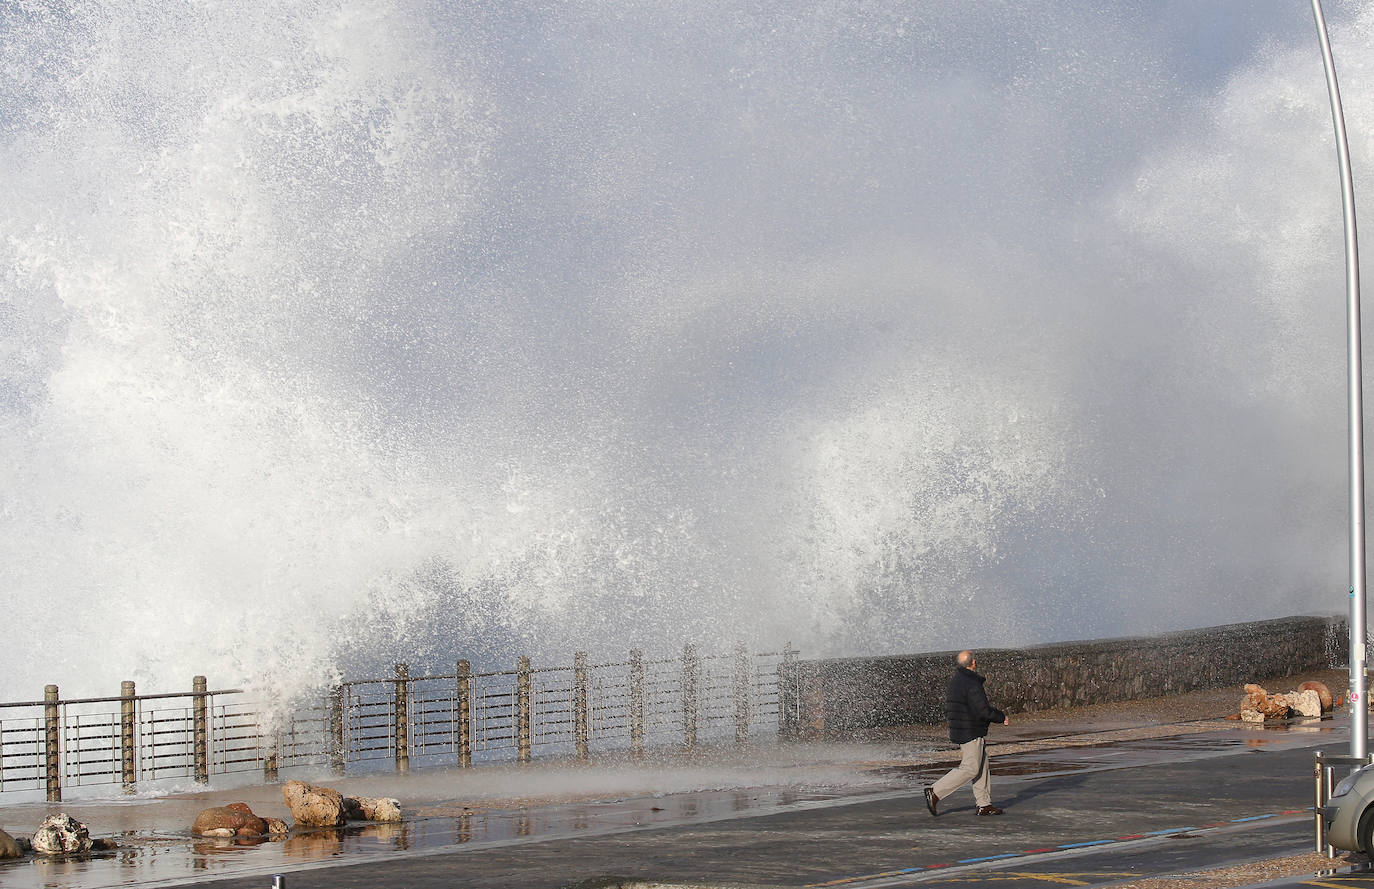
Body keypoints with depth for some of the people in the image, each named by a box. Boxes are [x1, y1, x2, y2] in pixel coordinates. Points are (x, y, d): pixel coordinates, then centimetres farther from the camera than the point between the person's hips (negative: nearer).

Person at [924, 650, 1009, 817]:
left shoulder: (954, 682, 10)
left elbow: (947, 707, 18)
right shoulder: (972, 684, -20)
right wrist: (1002, 717, -6)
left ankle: (984, 804, 15)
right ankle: (935, 792, -10)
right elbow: (985, 711, -22)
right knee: (970, 769, -6)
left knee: (982, 768, 13)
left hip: (959, 731, 10)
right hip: (971, 734, -10)